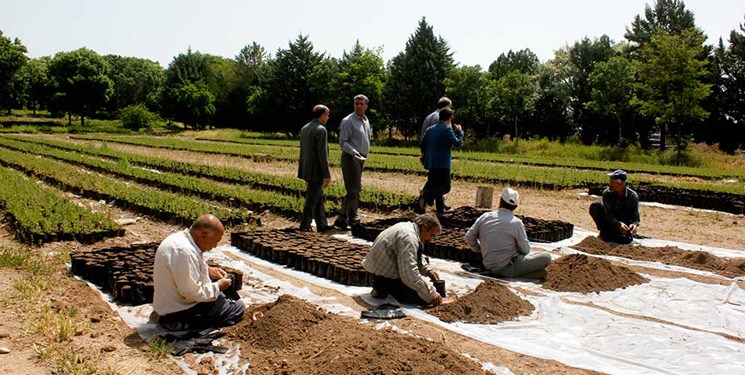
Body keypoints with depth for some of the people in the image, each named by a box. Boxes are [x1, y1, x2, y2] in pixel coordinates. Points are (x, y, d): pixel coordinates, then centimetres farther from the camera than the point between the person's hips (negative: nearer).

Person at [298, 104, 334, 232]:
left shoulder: (304, 128, 10)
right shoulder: (321, 130, -17)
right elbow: (322, 154, -21)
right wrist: (327, 175, -18)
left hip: (307, 170, 9)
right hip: (316, 171, -9)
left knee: (319, 198, 16)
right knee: (312, 200, 1)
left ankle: (322, 224, 22)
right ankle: (304, 226, 8)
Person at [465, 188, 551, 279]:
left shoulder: (484, 217, 0)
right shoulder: (516, 222, -13)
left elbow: (469, 237, 4)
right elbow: (525, 249, -6)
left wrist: (479, 249, 21)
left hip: (489, 267, 7)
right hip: (506, 269, -6)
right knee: (546, 257, -5)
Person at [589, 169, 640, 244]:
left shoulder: (633, 196, -14)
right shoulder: (607, 193, -13)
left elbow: (636, 218, -10)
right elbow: (608, 215, -18)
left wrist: (634, 224, -34)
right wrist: (619, 224, -35)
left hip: (625, 225, -1)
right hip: (610, 222, 1)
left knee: (625, 239, -34)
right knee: (595, 206, -24)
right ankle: (604, 232, -5)